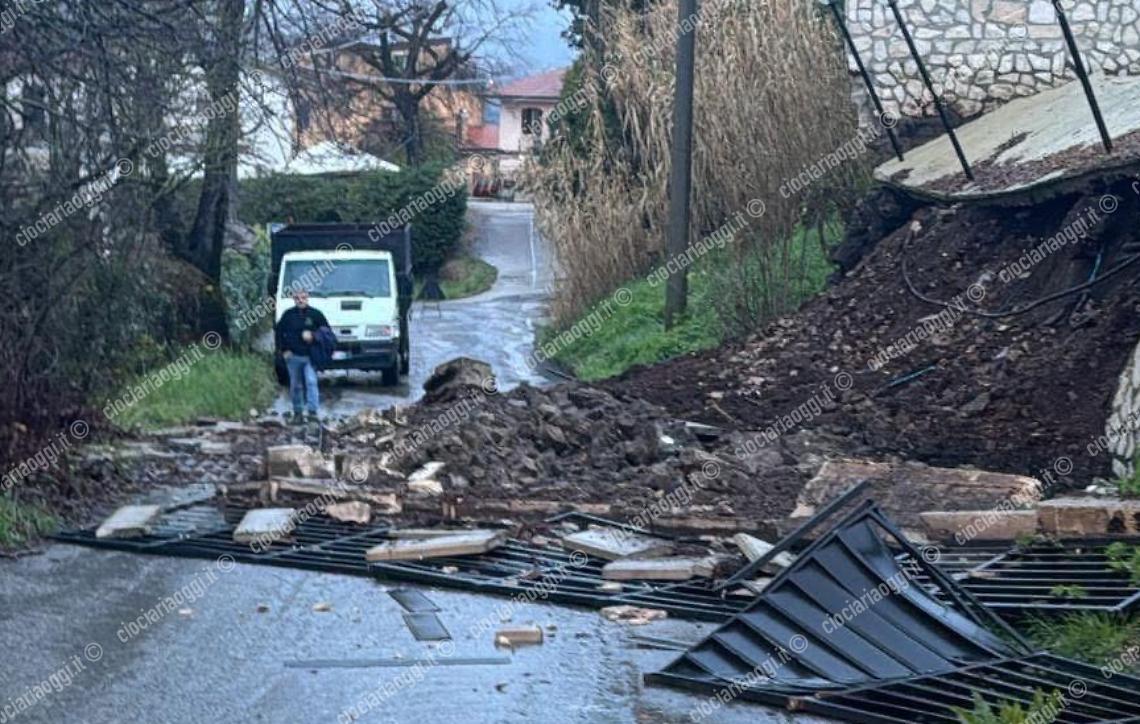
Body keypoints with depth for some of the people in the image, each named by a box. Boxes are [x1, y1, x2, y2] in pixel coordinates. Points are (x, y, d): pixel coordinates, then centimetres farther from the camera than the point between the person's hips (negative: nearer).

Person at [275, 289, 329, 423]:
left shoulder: (315, 314, 2)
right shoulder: (288, 315, 5)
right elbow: (279, 333, 12)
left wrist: (313, 336, -10)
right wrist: (284, 350, 2)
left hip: (309, 356, -2)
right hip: (293, 356, 2)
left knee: (311, 382, -15)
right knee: (295, 386, 8)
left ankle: (313, 411, -18)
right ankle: (297, 413, 16)